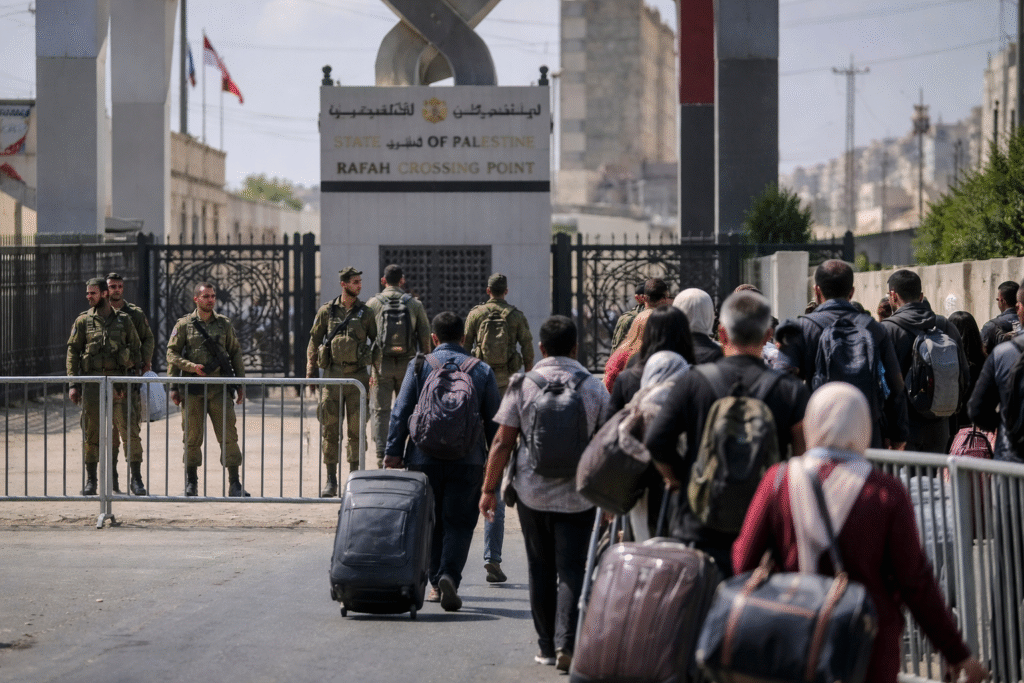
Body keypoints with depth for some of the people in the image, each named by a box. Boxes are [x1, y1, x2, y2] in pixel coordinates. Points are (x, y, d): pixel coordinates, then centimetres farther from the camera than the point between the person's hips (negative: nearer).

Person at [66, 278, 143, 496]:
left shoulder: (124, 321, 9)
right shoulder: (83, 321, 8)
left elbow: (136, 350, 13)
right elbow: (72, 353, 5)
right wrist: (73, 384, -3)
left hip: (118, 382, 0)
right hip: (91, 383, 0)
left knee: (129, 432, -5)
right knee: (91, 433, 3)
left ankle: (136, 479, 2)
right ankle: (90, 480, 11)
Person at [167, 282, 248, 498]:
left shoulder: (224, 324, 10)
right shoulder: (184, 325, 3)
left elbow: (235, 353, 14)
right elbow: (172, 354, 3)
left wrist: (240, 384, 10)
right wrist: (192, 366, -10)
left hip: (219, 388, 1)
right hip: (193, 389, -1)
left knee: (229, 435, -5)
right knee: (192, 438, 4)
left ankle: (235, 484, -2)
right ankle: (191, 483, 17)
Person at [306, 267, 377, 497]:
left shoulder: (366, 312, 5)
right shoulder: (327, 311, 4)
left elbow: (377, 341, 11)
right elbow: (314, 341, 8)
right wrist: (311, 373, 2)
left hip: (357, 375, 0)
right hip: (332, 375, 0)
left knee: (356, 429, 1)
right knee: (330, 429, 0)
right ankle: (331, 480, 6)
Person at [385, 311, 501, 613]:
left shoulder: (419, 366, 2)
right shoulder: (482, 370, 5)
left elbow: (401, 412, -3)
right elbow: (493, 419, 6)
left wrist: (393, 451, -1)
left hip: (424, 458, 0)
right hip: (467, 460, 0)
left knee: (430, 522, 13)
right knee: (459, 522, 2)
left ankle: (436, 583, 18)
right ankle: (450, 576, -18)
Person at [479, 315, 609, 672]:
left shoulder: (523, 385, -2)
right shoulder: (594, 388, -1)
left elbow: (502, 442, -4)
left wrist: (489, 488, 4)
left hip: (532, 492, 1)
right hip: (578, 495, -1)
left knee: (541, 571, 13)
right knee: (571, 571, 1)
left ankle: (547, 646, 18)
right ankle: (565, 642, -15)